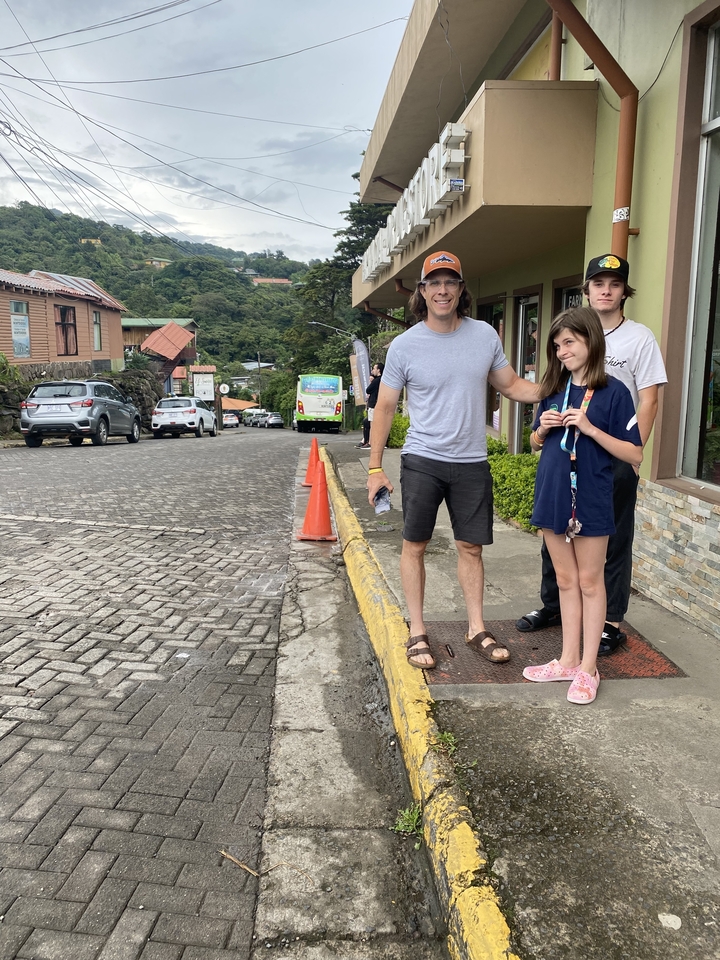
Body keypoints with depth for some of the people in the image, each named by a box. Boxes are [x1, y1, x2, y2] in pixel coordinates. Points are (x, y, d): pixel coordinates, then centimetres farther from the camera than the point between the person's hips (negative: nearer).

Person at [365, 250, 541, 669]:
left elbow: (512, 386, 13)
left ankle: (477, 628, 24)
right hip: (423, 461, -2)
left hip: (472, 463, 2)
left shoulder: (486, 335, 2)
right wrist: (375, 468, -2)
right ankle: (417, 632, 17)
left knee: (471, 546, 10)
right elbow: (385, 407, 0)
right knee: (415, 545, 4)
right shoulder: (405, 345, -5)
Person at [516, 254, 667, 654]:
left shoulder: (640, 338, -3)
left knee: (613, 541, 4)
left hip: (615, 457, -5)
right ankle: (553, 605, 29)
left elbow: (648, 400, -6)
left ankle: (612, 623, 16)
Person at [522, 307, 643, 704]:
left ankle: (588, 668, 17)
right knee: (565, 580, 14)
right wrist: (543, 429, -6)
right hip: (552, 495, 5)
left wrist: (590, 428, -21)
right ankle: (568, 660, 25)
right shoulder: (553, 390, 7)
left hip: (591, 500, -5)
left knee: (589, 581, 6)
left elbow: (635, 455, -11)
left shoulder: (613, 391, -9)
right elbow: (535, 444, 16)